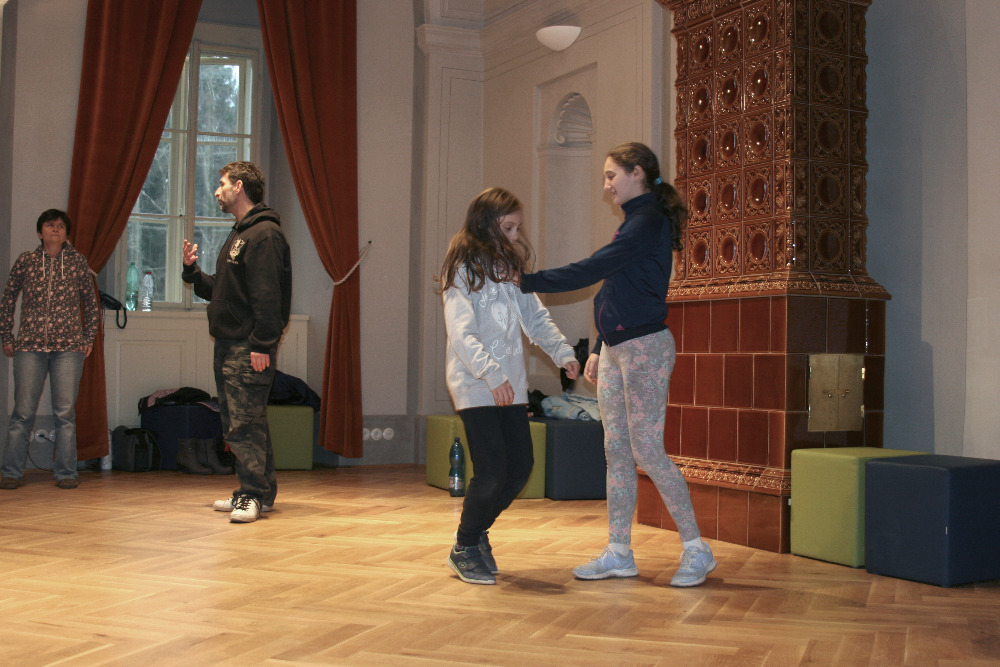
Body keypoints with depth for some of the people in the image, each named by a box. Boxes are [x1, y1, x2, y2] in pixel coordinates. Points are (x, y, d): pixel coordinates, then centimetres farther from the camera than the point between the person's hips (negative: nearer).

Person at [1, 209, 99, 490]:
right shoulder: (26, 261, 8)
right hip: (30, 346, 0)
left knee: (65, 413, -1)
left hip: (68, 347, 0)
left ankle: (65, 472, 6)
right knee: (23, 412, 0)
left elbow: (91, 303, 14)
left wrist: (89, 338, 8)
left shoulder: (77, 261, 7)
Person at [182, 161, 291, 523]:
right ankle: (258, 491, 19)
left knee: (245, 422, -11)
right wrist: (192, 270, 13)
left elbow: (268, 295, -20)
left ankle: (254, 495, -8)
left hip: (249, 349, -10)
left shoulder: (264, 234, -11)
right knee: (235, 422, 12)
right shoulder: (239, 235, 21)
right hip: (228, 344, 10)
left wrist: (262, 344, -24)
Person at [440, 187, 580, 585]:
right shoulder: (463, 270, -7)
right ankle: (465, 550, 11)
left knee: (521, 465, 4)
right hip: (475, 387, -7)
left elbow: (535, 316, 12)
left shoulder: (510, 267, 16)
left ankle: (477, 532, 25)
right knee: (491, 471, -11)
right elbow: (462, 334, -16)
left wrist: (562, 351, -5)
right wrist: (492, 375, -28)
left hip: (511, 385, 7)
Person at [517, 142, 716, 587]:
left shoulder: (648, 222, -13)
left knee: (647, 450, -8)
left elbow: (590, 271, -19)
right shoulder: (635, 223, 18)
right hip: (617, 349, 10)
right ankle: (619, 553, 14)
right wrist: (599, 349, 20)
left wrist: (526, 281, -15)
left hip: (646, 347, -10)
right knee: (616, 451, 8)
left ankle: (696, 550, 3)